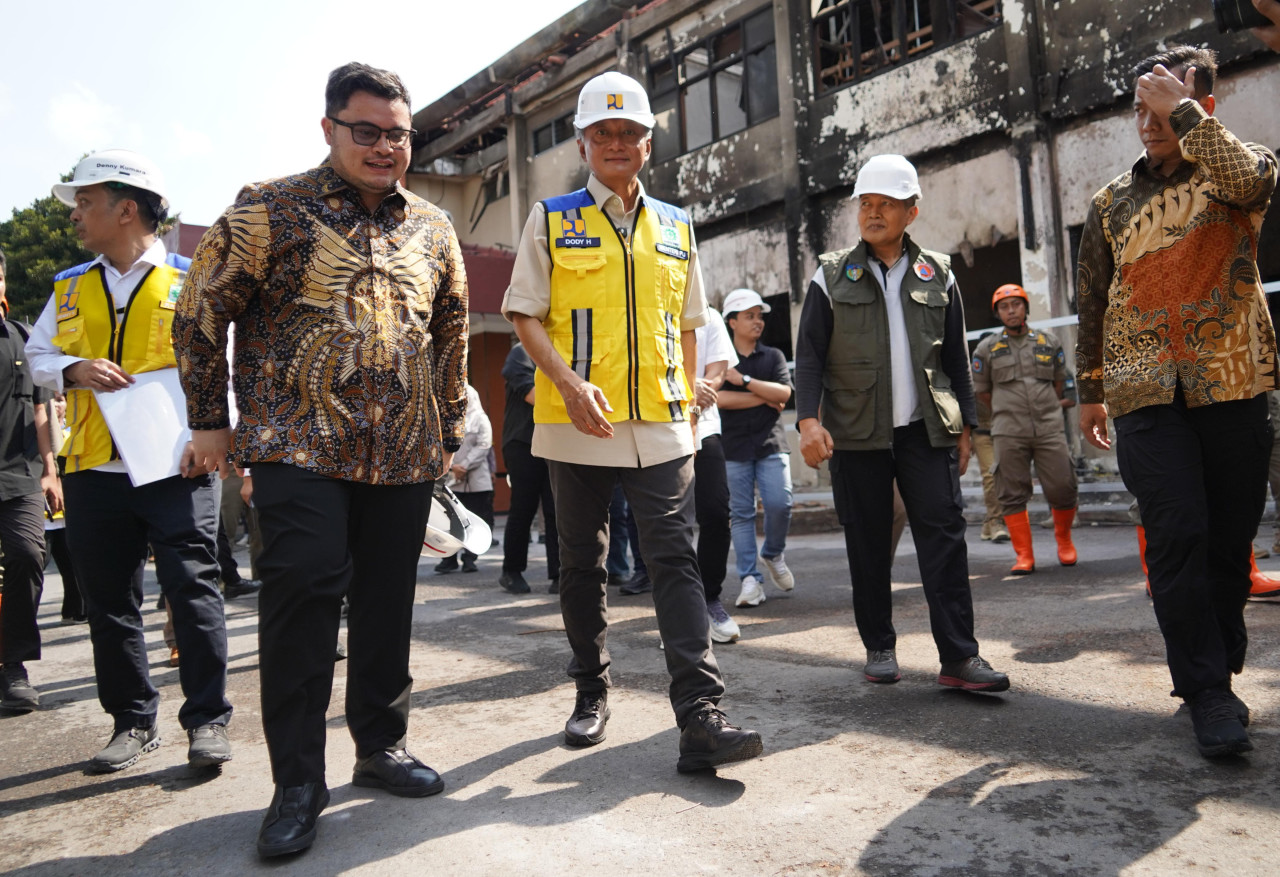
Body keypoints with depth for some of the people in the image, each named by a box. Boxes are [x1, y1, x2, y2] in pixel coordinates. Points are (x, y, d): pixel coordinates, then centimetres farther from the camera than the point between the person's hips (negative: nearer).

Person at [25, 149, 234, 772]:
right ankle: (133, 720, 24)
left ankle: (207, 720, 6)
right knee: (109, 602, 10)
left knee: (192, 589, -5)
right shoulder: (70, 288, 15)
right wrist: (75, 370, -5)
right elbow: (37, 355, 18)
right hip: (93, 469, 5)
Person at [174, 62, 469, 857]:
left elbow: (453, 333, 21)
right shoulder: (271, 209, 1)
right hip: (301, 447, -4)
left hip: (404, 455, 4)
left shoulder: (432, 227, 13)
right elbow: (202, 312, 3)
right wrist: (210, 419, 3)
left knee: (388, 602, 9)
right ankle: (298, 783, 6)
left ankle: (382, 745, 26)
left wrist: (450, 428, 18)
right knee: (301, 597, -9)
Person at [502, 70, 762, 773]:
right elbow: (524, 314, -1)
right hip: (578, 424, -1)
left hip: (661, 425, 2)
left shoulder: (676, 227, 14)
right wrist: (569, 384, -16)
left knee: (675, 562, -6)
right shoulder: (551, 220, 5)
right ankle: (591, 692, 28)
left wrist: (687, 400, 11)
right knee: (582, 565, 10)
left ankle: (700, 719, -7)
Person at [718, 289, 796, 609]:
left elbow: (784, 393, -4)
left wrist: (744, 381, -10)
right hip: (734, 447, -1)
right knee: (742, 513, -1)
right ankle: (749, 580, 4)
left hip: (771, 443, 1)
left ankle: (773, 555, 19)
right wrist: (765, 398, -7)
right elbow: (719, 398, -11)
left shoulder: (773, 356, 12)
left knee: (779, 503, -9)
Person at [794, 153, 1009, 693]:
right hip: (856, 432, -1)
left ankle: (959, 657, -2)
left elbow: (956, 358, 15)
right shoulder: (832, 276, 6)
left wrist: (964, 425, 11)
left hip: (926, 430, 1)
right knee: (868, 543, 5)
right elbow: (809, 354, 0)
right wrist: (809, 419, -13)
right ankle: (879, 648, 18)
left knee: (944, 535, -6)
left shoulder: (938, 275, 12)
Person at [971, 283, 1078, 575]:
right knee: (1013, 494, -2)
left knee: (1062, 489, -2)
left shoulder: (1050, 342, 13)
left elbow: (1059, 382, 24)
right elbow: (982, 392, 14)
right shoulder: (987, 348, 8)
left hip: (1049, 429, 1)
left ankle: (1064, 541, 24)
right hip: (1008, 433, -1)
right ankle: (1024, 556, 7)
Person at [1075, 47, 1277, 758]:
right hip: (1146, 391, 1)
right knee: (1177, 534, -9)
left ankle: (1218, 668, 24)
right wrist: (1090, 390, 15)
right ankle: (1208, 690, -1)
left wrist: (1182, 110, -10)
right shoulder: (1114, 201, 15)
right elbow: (1094, 301, 17)